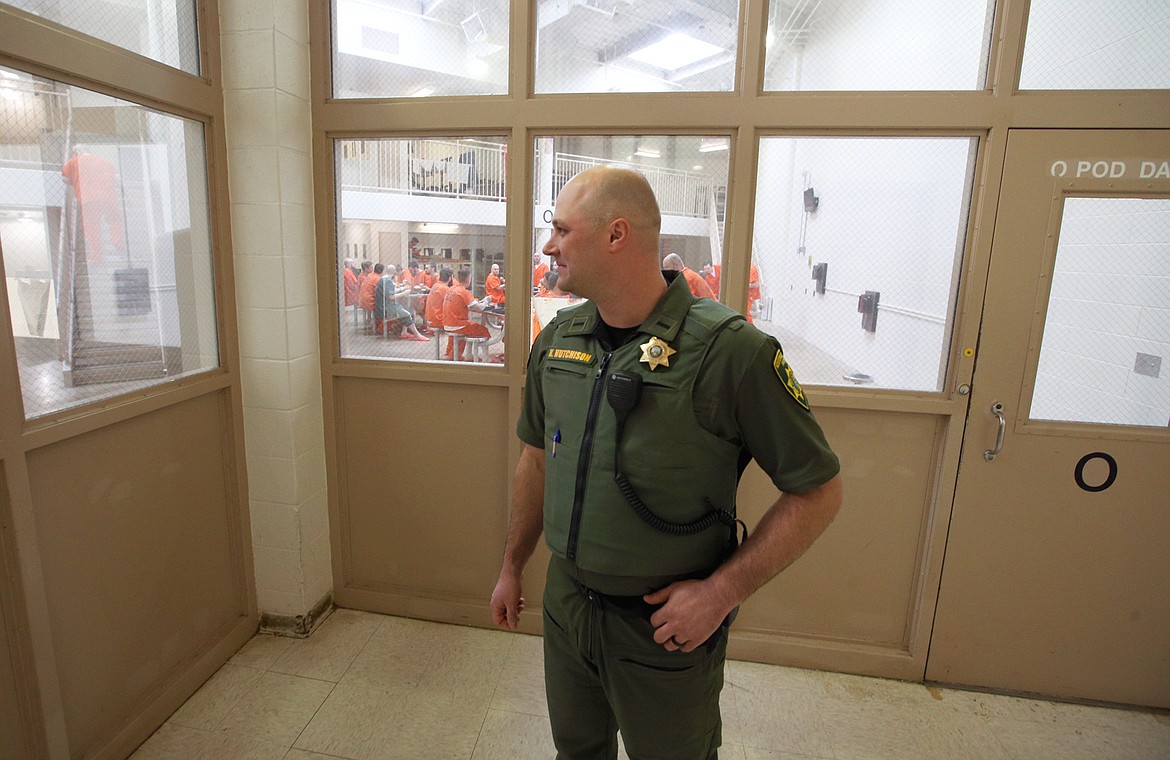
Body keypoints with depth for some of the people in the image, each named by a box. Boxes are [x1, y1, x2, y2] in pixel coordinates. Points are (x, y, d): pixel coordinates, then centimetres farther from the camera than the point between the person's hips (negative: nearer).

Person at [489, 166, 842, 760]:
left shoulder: (730, 351, -22)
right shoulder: (556, 340, -3)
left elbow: (817, 491, -15)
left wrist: (721, 592, -19)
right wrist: (512, 567, 14)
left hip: (666, 623, -5)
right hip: (565, 600, 5)